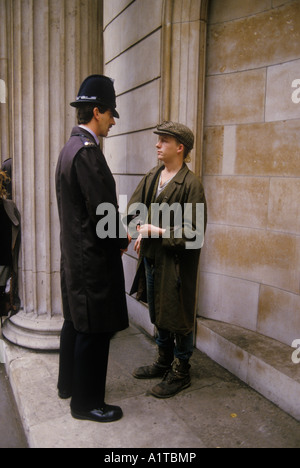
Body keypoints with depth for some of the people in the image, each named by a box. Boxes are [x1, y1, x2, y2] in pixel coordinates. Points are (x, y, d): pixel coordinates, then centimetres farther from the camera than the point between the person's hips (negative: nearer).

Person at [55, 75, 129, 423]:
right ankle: (86, 402, 22)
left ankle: (68, 383, 40)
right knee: (94, 330, 4)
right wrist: (122, 240, -4)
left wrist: (118, 231, 10)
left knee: (75, 322, 22)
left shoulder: (71, 147, 11)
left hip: (74, 255, 10)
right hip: (93, 258, -10)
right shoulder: (87, 150, -20)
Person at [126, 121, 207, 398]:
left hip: (176, 263, -7)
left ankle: (181, 373, 28)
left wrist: (158, 231, -19)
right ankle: (164, 362, 42)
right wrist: (142, 232, -7)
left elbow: (193, 230, -17)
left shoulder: (191, 184, -15)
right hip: (152, 258, 8)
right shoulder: (152, 176, 7)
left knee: (178, 318, 8)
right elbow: (135, 207, 10)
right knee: (159, 315, 21)